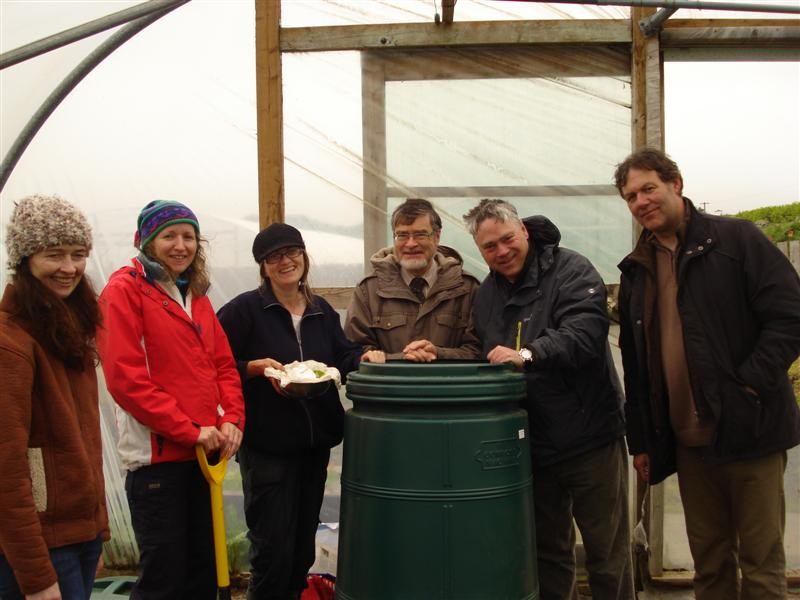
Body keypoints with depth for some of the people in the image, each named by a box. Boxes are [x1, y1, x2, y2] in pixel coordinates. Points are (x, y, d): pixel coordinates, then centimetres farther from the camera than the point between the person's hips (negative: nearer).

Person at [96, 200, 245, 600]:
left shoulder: (196, 294, 13)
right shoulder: (124, 290, -8)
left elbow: (223, 364, 13)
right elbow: (125, 377, -16)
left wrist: (231, 419, -4)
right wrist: (189, 430, -16)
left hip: (205, 452, 7)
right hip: (157, 454, -7)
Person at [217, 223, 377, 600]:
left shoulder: (323, 311, 10)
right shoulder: (244, 309, -9)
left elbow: (342, 359, 5)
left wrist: (366, 357, -14)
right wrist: (256, 367, -22)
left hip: (315, 442, 6)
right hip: (266, 445, -6)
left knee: (304, 545, 17)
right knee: (273, 548, -1)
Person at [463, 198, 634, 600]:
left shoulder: (570, 269, -10)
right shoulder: (485, 295, 11)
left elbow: (586, 330, -26)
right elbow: (485, 362, 18)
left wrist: (528, 354, -37)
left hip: (590, 437, -6)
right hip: (532, 444, 6)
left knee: (607, 553, 7)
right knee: (547, 551, 19)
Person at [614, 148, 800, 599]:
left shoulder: (736, 239, -5)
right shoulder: (636, 270, 11)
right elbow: (635, 364, 13)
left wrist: (750, 384, -17)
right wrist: (641, 440, 11)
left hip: (750, 429, -5)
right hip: (688, 439, 5)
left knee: (762, 562, 5)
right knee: (709, 561, 15)